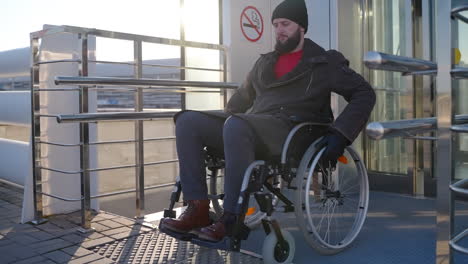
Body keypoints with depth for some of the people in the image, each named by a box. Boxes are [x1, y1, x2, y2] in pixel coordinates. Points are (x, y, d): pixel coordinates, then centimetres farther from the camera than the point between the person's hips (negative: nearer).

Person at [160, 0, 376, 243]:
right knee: (188, 121, -13)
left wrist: (340, 134, -12)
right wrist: (218, 125, 25)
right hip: (250, 129, 6)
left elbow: (364, 94, 3)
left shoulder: (324, 63, 9)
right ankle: (198, 210, -21)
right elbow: (243, 96, 36)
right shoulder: (264, 62, 26)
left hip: (291, 134, -6)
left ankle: (233, 218, -29)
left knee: (236, 125, -37)